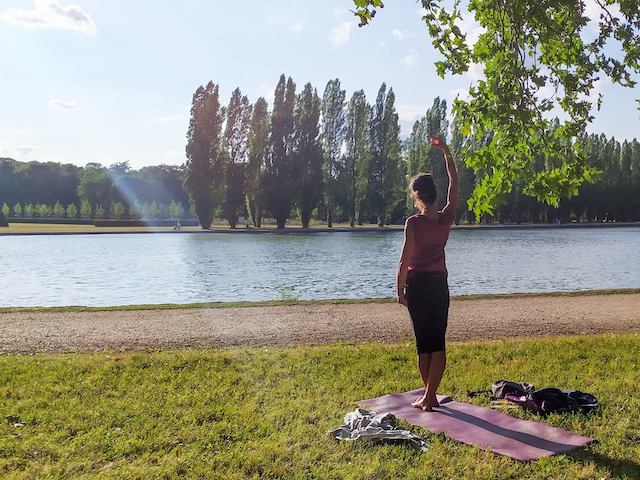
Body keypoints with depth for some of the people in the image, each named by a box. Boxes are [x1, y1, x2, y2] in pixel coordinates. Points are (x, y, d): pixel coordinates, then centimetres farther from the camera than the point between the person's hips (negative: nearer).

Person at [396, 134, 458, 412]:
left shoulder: (414, 222, -14)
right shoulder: (446, 218, -1)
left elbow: (405, 259, -13)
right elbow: (454, 184, 10)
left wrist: (400, 289, -3)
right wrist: (445, 151, 13)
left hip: (417, 284, -4)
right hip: (440, 283, 4)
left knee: (424, 341, 5)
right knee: (438, 341, 7)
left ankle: (429, 396, 12)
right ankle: (430, 396, 6)